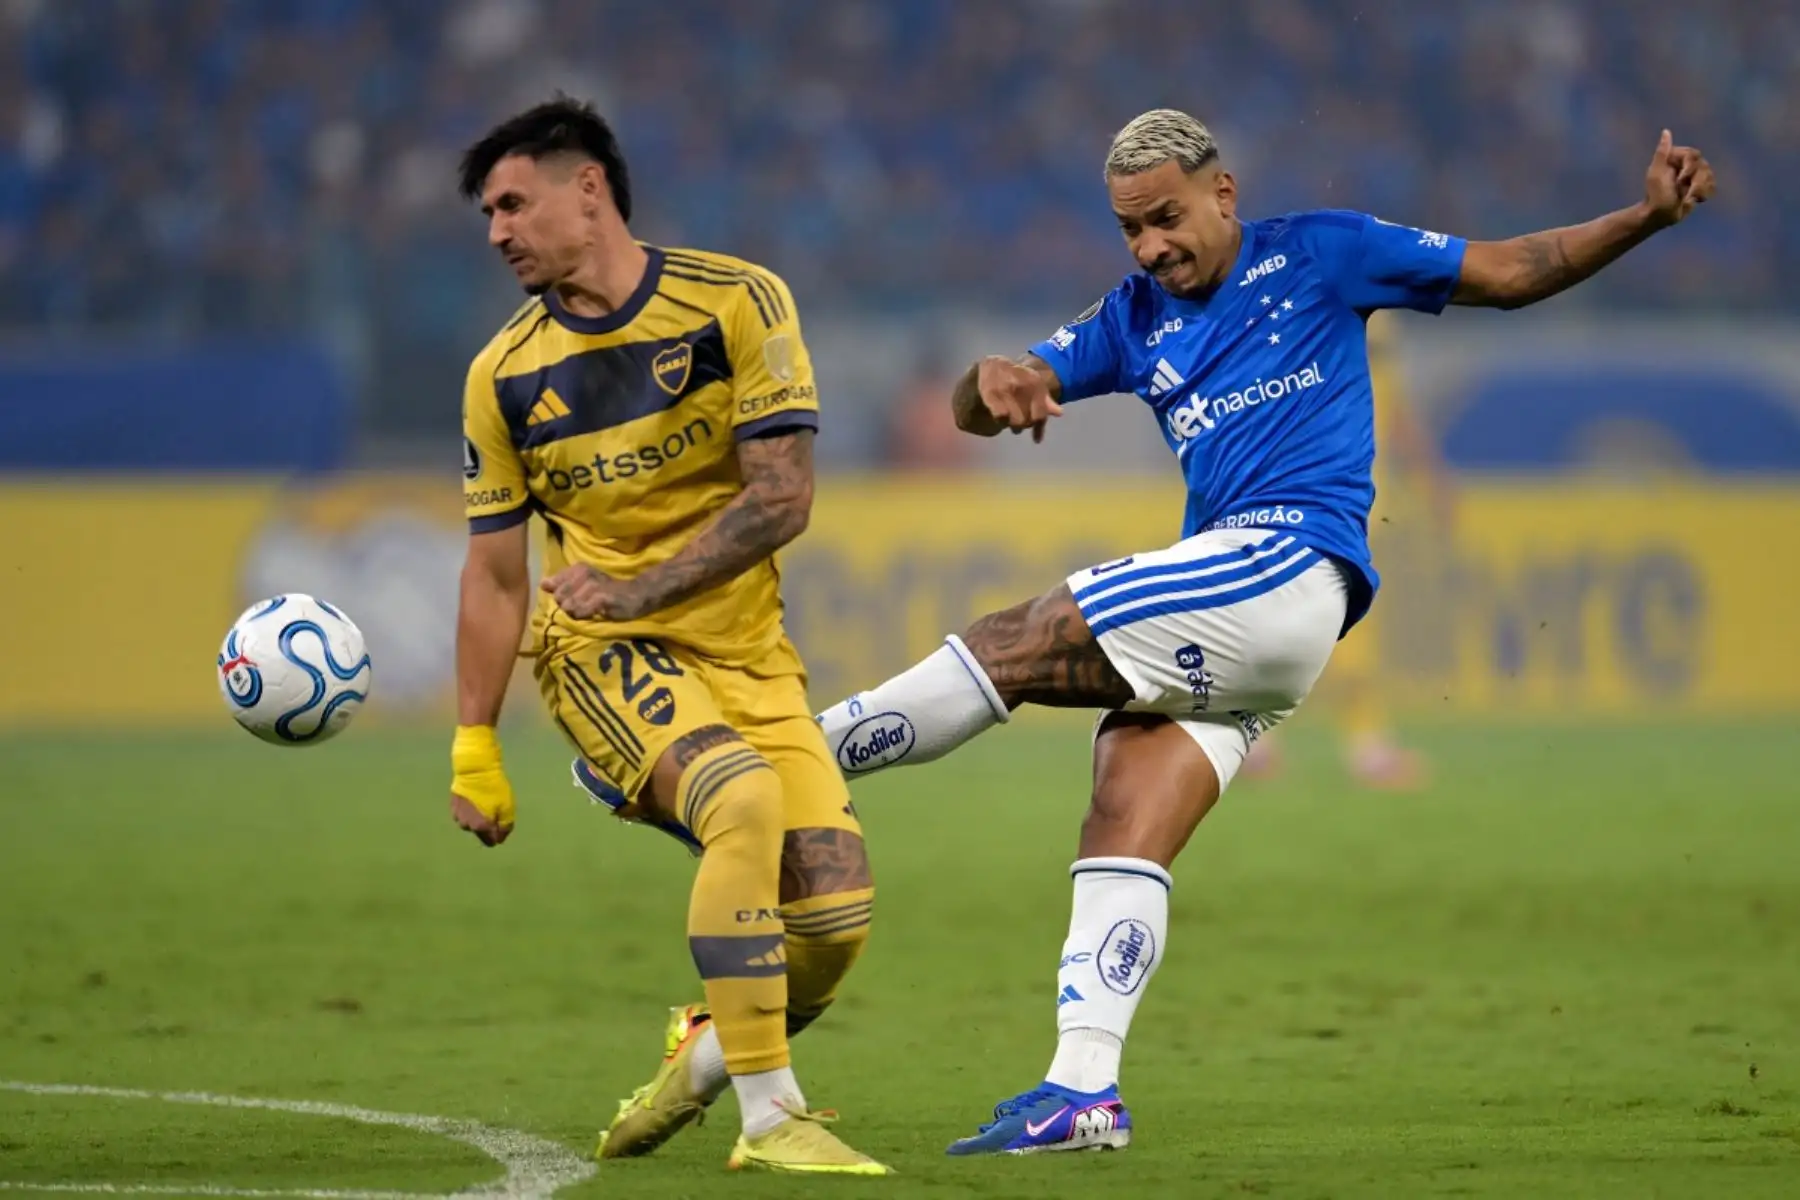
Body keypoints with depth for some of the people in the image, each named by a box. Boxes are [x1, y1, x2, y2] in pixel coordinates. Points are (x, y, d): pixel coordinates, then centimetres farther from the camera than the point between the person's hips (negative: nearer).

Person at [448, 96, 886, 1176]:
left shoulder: (737, 303, -5)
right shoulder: (504, 377, 1)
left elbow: (783, 498, -10)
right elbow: (495, 576, 6)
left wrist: (639, 588, -16)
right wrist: (474, 748, 1)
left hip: (746, 650, 1)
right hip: (602, 651, -1)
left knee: (837, 923, -10)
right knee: (746, 800, -32)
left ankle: (708, 1054, 23)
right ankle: (770, 1120, -28)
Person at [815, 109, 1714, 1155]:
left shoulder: (1316, 255, 8)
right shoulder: (1136, 321, 22)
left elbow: (1508, 274, 14)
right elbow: (977, 411, 15)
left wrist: (1645, 219, 2)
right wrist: (994, 383, -10)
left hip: (1291, 566, -7)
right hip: (1223, 632, 7)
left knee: (1018, 646, -18)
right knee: (1124, 828, -10)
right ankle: (1084, 1090, -15)